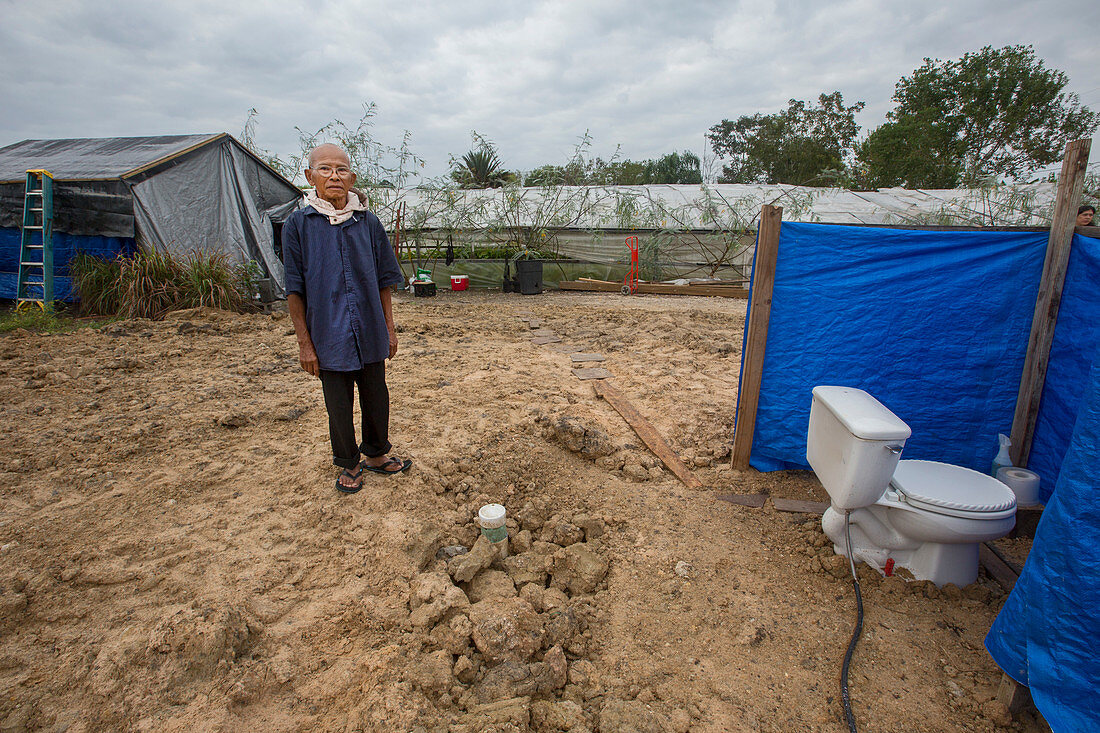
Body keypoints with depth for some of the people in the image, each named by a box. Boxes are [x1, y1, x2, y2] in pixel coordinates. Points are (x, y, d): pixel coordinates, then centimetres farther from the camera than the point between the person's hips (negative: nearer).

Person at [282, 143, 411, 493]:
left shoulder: (368, 222, 2)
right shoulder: (298, 224, -4)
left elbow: (383, 282, 8)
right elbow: (295, 290, -3)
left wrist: (389, 328, 6)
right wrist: (304, 342, -5)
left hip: (371, 335, 2)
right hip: (329, 337, -2)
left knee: (376, 398, 14)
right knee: (338, 405, 10)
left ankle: (376, 454, 36)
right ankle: (349, 464, 31)